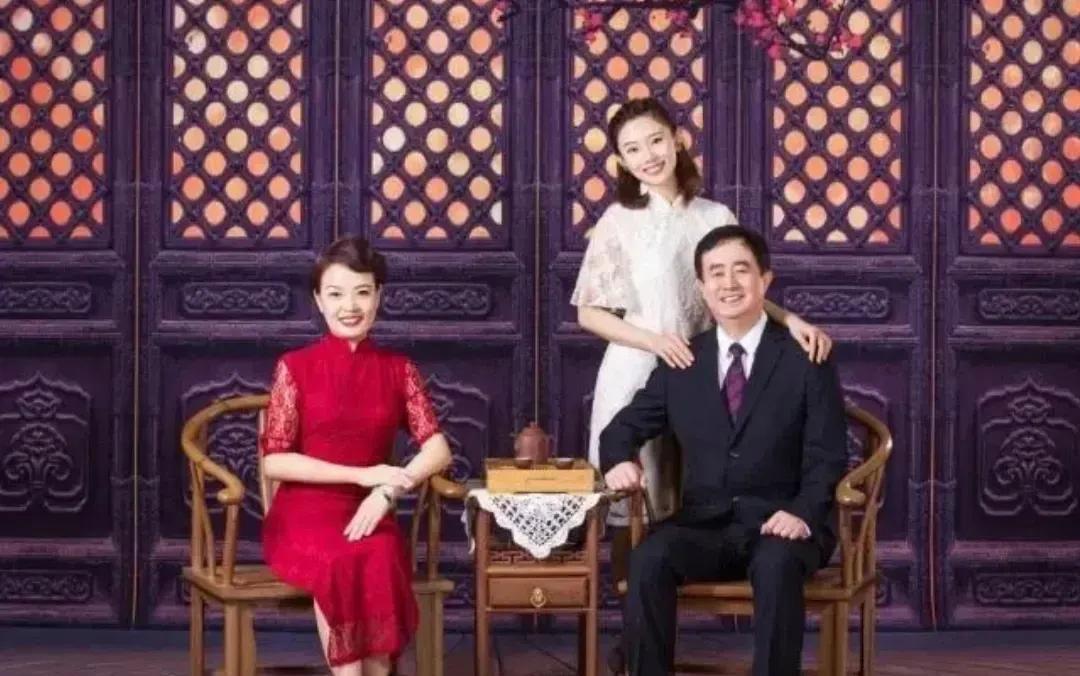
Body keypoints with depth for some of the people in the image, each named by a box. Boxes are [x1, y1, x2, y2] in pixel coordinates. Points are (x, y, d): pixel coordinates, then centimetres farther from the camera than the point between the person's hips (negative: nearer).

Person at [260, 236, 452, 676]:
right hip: (304, 516, -2)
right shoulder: (295, 367, 0)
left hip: (368, 515, 2)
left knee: (381, 557, -33)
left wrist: (386, 492, -19)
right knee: (341, 563, -35)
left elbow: (438, 450, -1)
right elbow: (275, 461, -5)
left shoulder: (398, 370, 7)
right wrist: (361, 475, -13)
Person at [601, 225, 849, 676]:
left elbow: (827, 457, -2)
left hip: (780, 524, -2)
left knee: (777, 565, -37)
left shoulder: (806, 360, 3)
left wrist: (803, 514, -22)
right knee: (648, 559, -29)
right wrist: (619, 461, -6)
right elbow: (625, 427, 19)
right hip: (704, 525, 3)